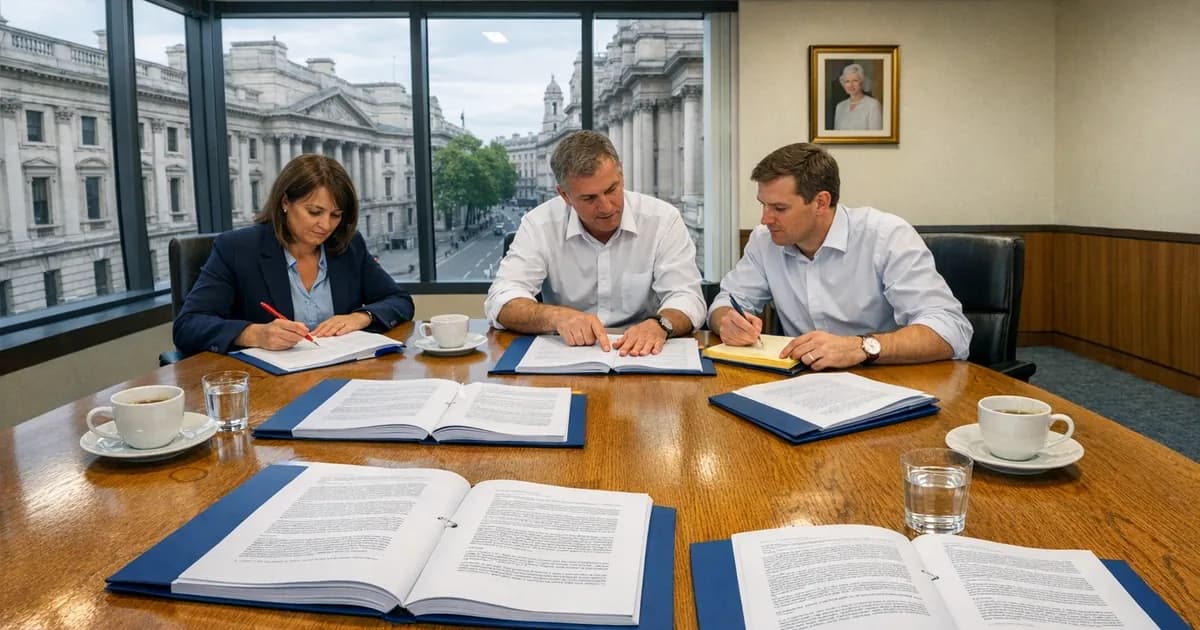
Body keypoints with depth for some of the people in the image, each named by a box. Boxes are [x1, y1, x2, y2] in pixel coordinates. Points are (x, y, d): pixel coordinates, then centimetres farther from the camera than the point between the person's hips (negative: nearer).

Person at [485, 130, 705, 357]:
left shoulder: (664, 219, -5)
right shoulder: (539, 225, -5)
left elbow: (686, 299, -9)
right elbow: (502, 302, -12)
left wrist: (659, 324, -31)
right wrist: (557, 317, -31)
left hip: (643, 355, 0)